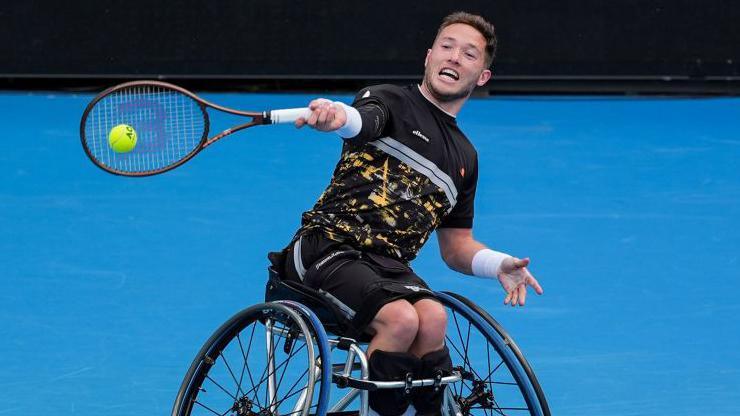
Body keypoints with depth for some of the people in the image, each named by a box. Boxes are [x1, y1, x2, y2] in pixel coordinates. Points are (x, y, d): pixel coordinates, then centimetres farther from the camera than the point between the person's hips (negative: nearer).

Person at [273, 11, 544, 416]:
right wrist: (335, 115, -48)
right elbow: (363, 119, -22)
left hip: (389, 264, 5)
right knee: (401, 319, -32)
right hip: (327, 246, -5)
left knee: (433, 319, -29)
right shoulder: (391, 101, 4)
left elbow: (456, 246, 27)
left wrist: (500, 265, 4)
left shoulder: (465, 158, 23)